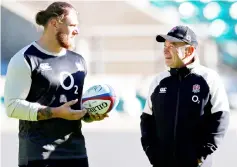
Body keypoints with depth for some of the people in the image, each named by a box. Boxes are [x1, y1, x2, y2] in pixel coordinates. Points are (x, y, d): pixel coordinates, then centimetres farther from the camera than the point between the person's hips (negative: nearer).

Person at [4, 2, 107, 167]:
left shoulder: (78, 61, 17)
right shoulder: (25, 59, -6)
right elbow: (13, 106, -13)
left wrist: (92, 114, 3)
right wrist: (56, 112, -19)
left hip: (76, 152, 7)